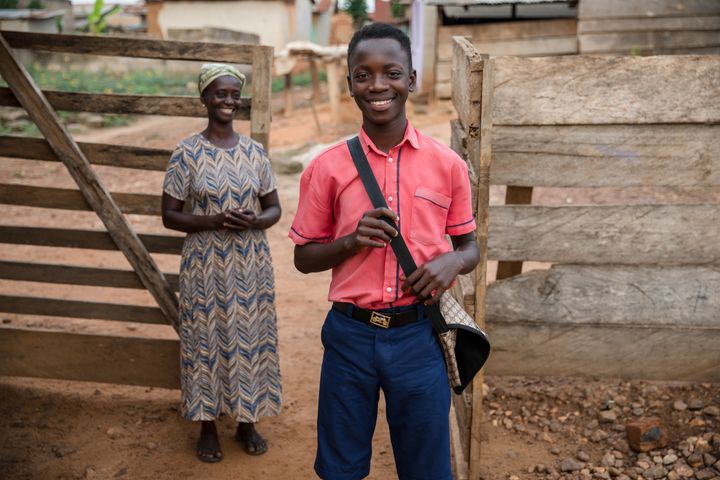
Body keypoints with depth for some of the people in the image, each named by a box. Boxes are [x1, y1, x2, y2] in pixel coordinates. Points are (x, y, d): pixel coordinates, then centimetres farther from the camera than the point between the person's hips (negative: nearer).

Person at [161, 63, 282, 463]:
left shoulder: (255, 152, 2)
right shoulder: (187, 153, -7)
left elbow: (274, 208, 7)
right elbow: (169, 215, -5)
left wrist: (254, 221, -16)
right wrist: (213, 221, -21)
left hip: (250, 264, 3)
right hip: (205, 265, -3)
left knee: (249, 337, 10)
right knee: (207, 340, 7)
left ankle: (246, 421, 29)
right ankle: (208, 427, 25)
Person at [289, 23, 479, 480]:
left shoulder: (448, 164, -2)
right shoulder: (327, 167, -2)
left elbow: (470, 245, 9)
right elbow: (304, 257, 5)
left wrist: (453, 261, -14)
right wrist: (350, 241, -14)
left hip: (419, 335, 0)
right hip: (350, 334, 0)